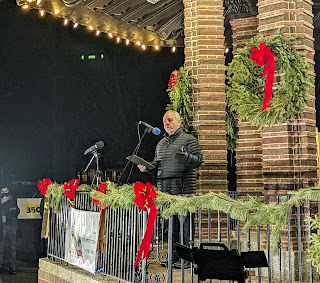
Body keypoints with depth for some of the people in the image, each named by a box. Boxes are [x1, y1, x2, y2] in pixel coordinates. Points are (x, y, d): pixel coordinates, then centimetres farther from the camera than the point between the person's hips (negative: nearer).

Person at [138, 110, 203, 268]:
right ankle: (174, 256, 19)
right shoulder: (161, 143, 22)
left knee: (185, 223, -6)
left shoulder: (189, 139, 1)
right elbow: (157, 163, 29)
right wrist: (147, 167, 10)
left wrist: (185, 157, -26)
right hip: (165, 191, 6)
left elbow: (198, 160, -8)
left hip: (184, 190, -6)